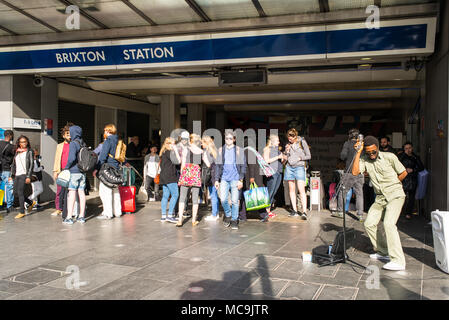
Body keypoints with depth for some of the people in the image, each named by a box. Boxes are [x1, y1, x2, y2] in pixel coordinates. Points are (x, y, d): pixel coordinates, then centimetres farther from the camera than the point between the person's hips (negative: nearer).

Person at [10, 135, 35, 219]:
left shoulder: (29, 152, -1)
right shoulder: (17, 152, 15)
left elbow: (31, 164, -6)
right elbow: (13, 164, 19)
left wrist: (28, 176, -14)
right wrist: (11, 175, 13)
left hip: (24, 174, -6)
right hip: (17, 174, 6)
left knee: (20, 192, -10)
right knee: (16, 192, 6)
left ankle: (22, 212, -3)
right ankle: (31, 203, 24)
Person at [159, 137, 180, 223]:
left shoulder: (163, 152, 18)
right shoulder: (170, 152, -10)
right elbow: (177, 161, -18)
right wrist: (176, 150, -11)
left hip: (163, 177, 10)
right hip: (170, 177, -10)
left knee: (165, 196, 9)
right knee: (175, 195, -8)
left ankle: (163, 216, 10)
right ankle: (170, 215, -12)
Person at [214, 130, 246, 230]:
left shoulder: (239, 150, 3)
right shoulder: (221, 150, 9)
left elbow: (243, 166, 2)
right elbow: (217, 165, 12)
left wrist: (241, 180, -6)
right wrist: (216, 179, 6)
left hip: (235, 179, -2)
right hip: (224, 179, 2)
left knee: (235, 200, -2)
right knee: (223, 199, -7)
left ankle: (234, 220, 13)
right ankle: (228, 215, 19)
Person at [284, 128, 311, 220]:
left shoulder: (302, 142, -3)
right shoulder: (288, 144, 10)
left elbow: (308, 156, 1)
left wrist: (300, 158, -13)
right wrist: (287, 151, -3)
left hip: (299, 167, -5)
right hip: (289, 167, 5)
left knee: (301, 190, -13)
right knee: (291, 189, 5)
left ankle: (304, 212, -17)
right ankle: (295, 211, 12)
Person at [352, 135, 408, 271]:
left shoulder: (389, 157, -7)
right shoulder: (364, 160, 1)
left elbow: (403, 173, 3)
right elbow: (355, 172, -16)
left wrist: (391, 184, 7)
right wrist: (358, 152, -14)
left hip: (395, 195, -6)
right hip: (380, 198, 6)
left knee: (388, 223, -21)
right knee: (369, 224, 4)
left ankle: (398, 261, -19)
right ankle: (383, 252, 22)